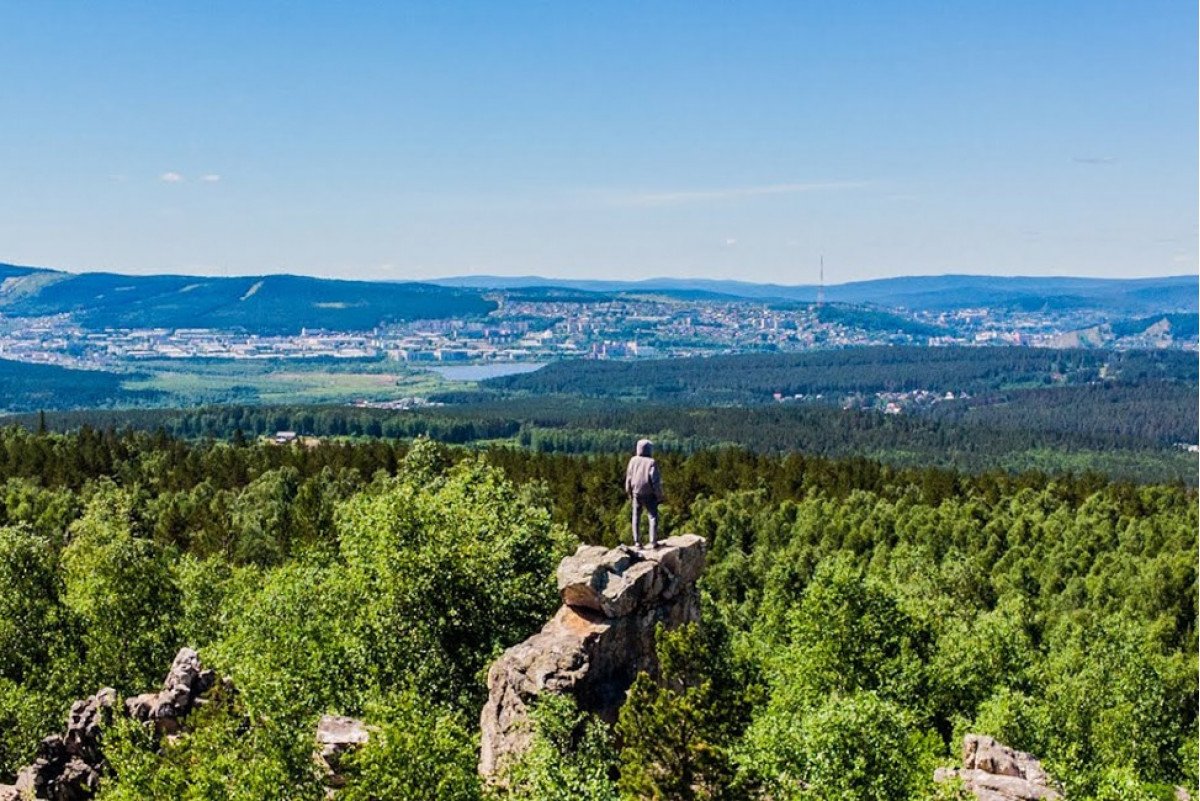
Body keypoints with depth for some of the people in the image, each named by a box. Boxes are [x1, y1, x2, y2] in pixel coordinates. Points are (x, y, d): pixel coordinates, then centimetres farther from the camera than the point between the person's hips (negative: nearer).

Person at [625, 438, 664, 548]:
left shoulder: (633, 460, -1)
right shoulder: (652, 462, -12)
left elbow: (629, 477, 6)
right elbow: (656, 480, -12)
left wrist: (629, 492, 18)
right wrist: (659, 496, -3)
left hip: (636, 493, 3)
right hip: (649, 494, -3)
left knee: (636, 516, 12)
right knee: (653, 516, 3)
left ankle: (636, 541, 7)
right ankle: (653, 541, -4)